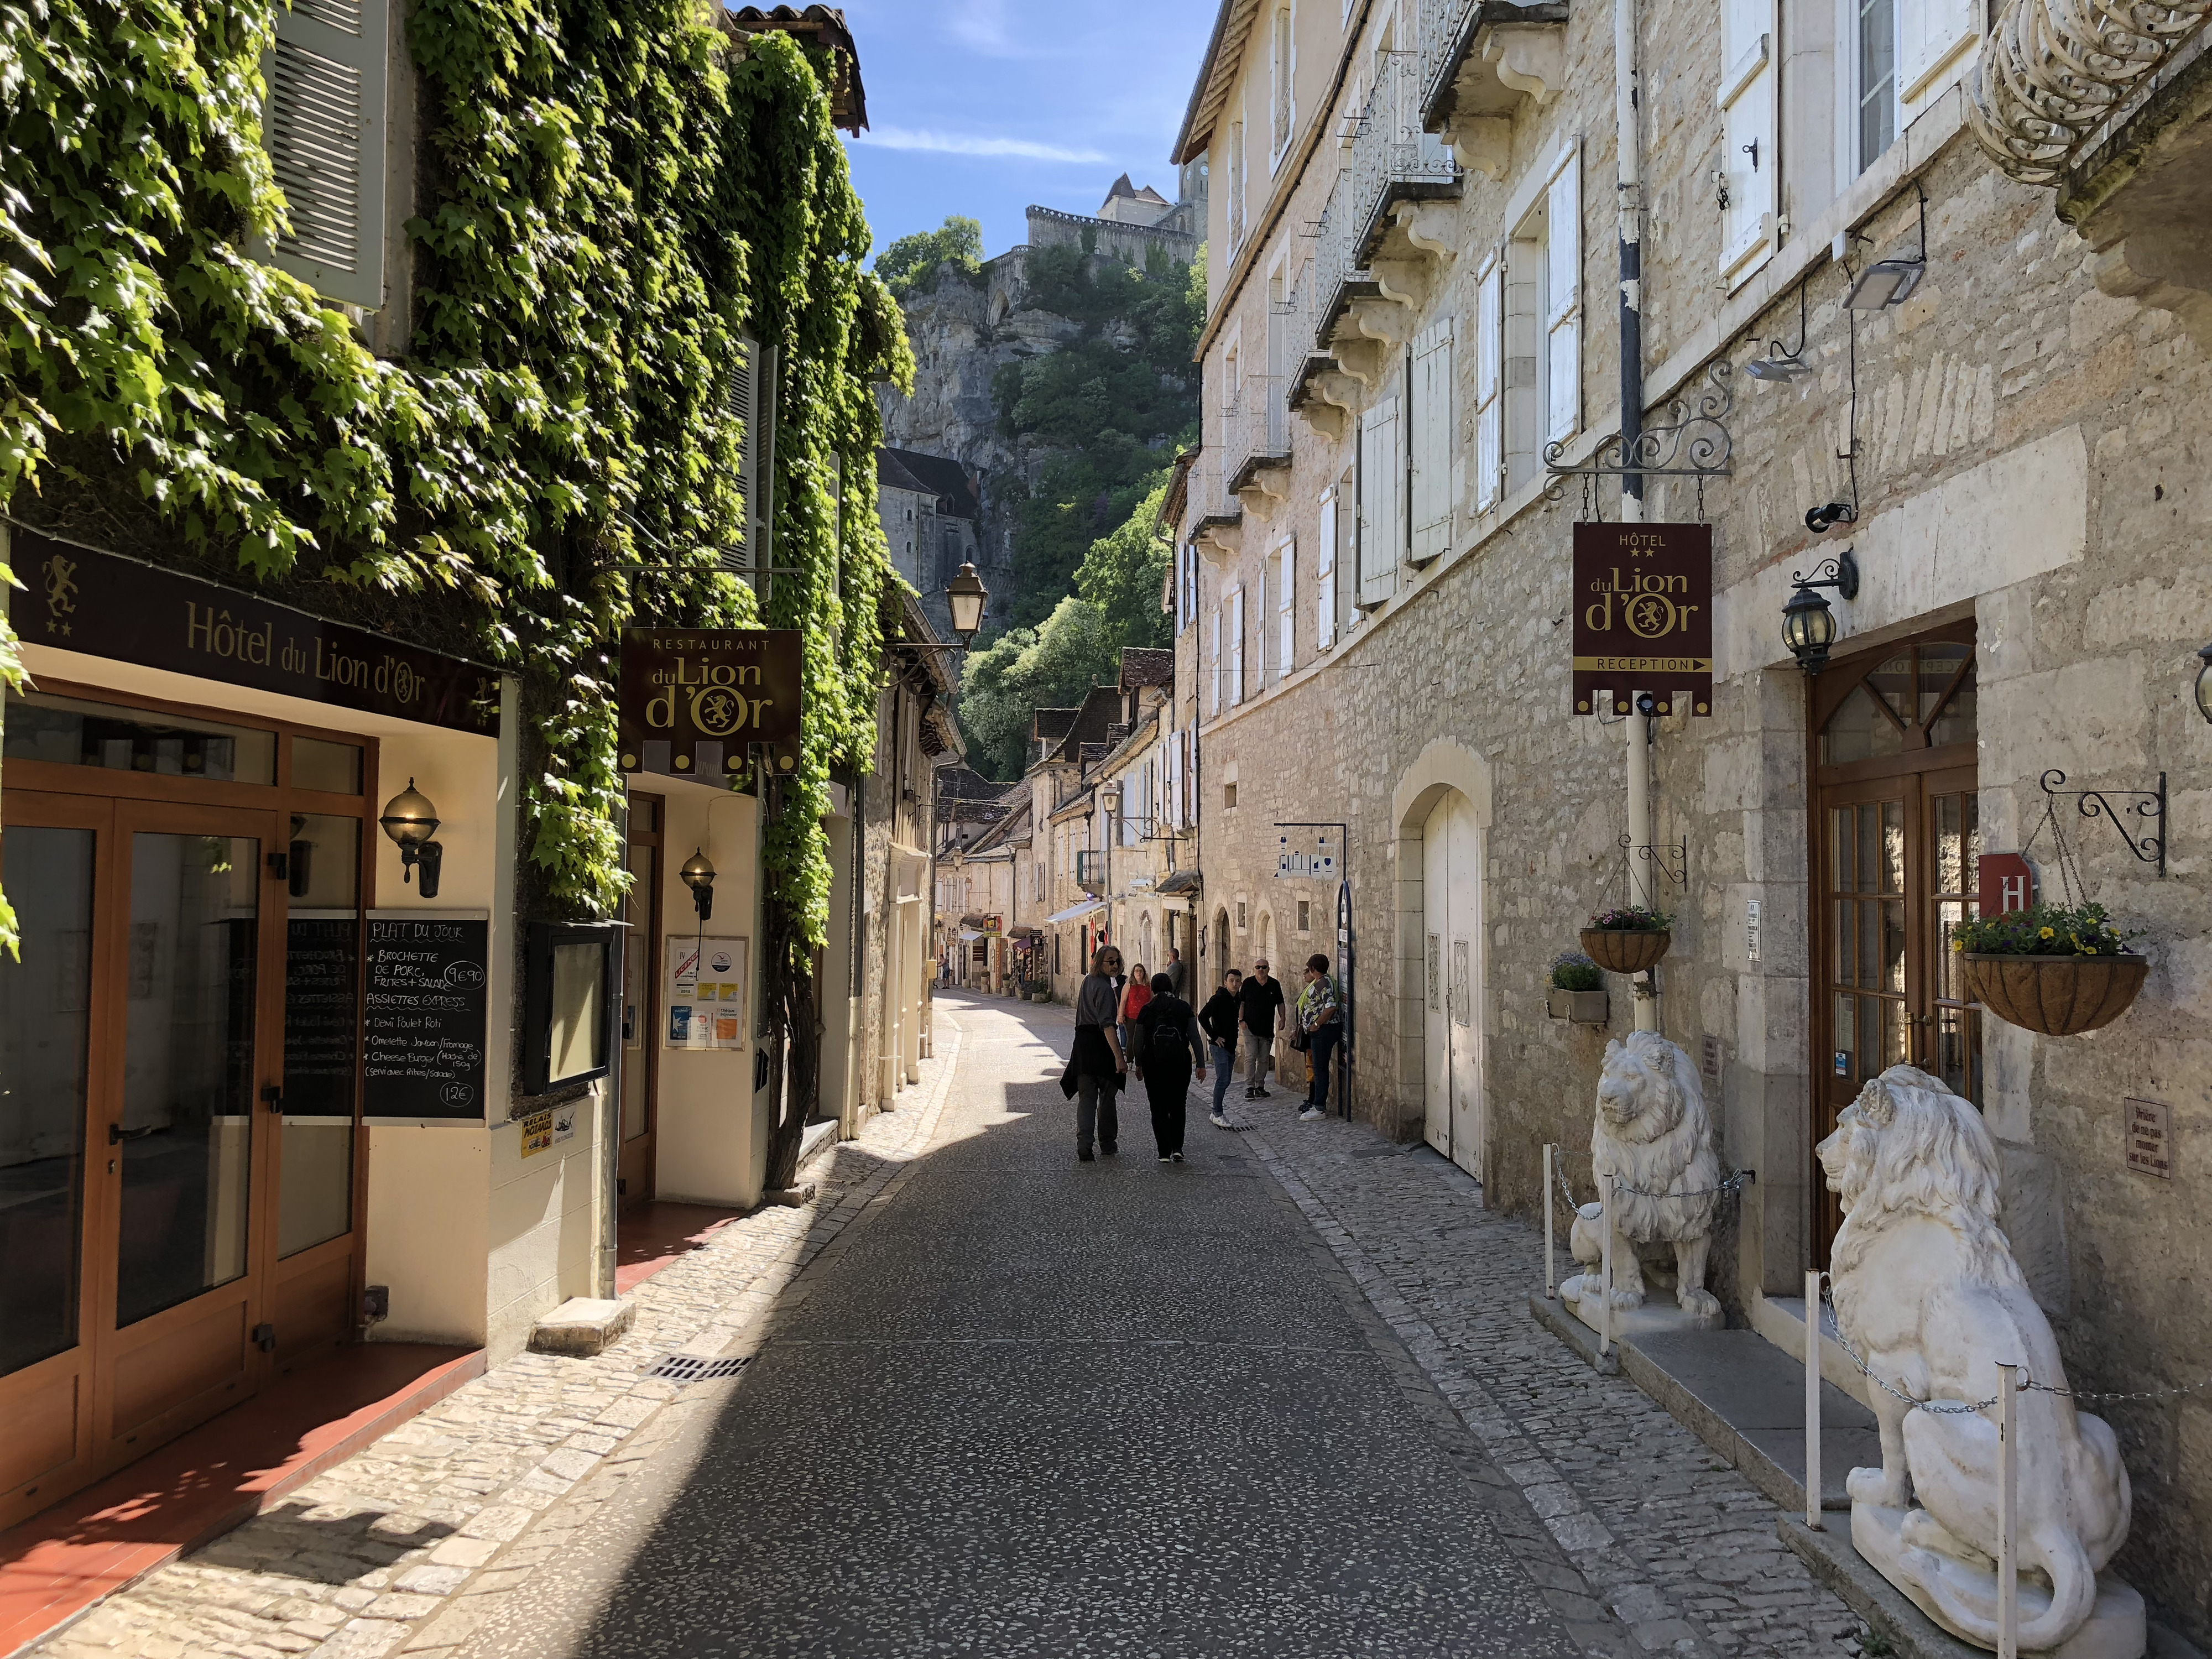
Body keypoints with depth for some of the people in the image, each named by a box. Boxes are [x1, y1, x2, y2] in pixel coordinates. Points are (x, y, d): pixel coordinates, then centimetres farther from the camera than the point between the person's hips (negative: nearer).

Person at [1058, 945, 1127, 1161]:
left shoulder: (1087, 981, 14)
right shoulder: (1104, 987, -15)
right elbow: (1107, 1025, -26)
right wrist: (1119, 1056, -32)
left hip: (1082, 1044, 7)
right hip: (1101, 1046, -7)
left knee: (1086, 1098, 3)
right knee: (1107, 1097, 11)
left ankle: (1084, 1147, -10)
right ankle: (1107, 1144, 22)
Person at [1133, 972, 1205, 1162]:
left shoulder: (1147, 1010, 0)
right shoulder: (1184, 1008, 1)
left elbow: (1139, 1041, 3)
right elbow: (1195, 1038, -2)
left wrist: (1138, 1064, 16)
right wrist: (1201, 1064, 2)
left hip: (1153, 1063, -1)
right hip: (1180, 1062, 1)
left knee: (1159, 1109, 6)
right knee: (1177, 1107, 16)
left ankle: (1165, 1152, 1)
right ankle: (1177, 1148, 6)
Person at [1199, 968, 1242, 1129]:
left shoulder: (1236, 1000, 10)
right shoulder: (1218, 999, -15)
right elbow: (1202, 1017, -22)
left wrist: (1234, 1040, 15)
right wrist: (1214, 1036, -18)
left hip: (1231, 1046, 8)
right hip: (1220, 1045, -8)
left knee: (1225, 1081, 11)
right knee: (1223, 1080, -10)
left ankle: (1217, 1112, 20)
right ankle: (1218, 1115, -4)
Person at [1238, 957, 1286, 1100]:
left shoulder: (1275, 985, 6)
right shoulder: (1248, 983, 1)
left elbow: (1280, 1004, 13)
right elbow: (1241, 1003, 5)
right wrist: (1241, 1020, -5)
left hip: (1268, 1029, 2)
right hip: (1250, 1028, -2)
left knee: (1264, 1059, 7)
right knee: (1251, 1058, -9)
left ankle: (1260, 1087, 15)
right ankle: (1250, 1088, -9)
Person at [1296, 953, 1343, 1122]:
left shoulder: (1324, 983, -16)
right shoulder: (1317, 984, 16)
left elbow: (1332, 1007, -27)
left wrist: (1316, 1024, -20)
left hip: (1324, 1030, -11)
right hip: (1317, 1032, 11)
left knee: (1320, 1069, -7)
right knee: (1318, 1068, 14)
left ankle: (1319, 1108, -3)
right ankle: (1319, 1104, 21)